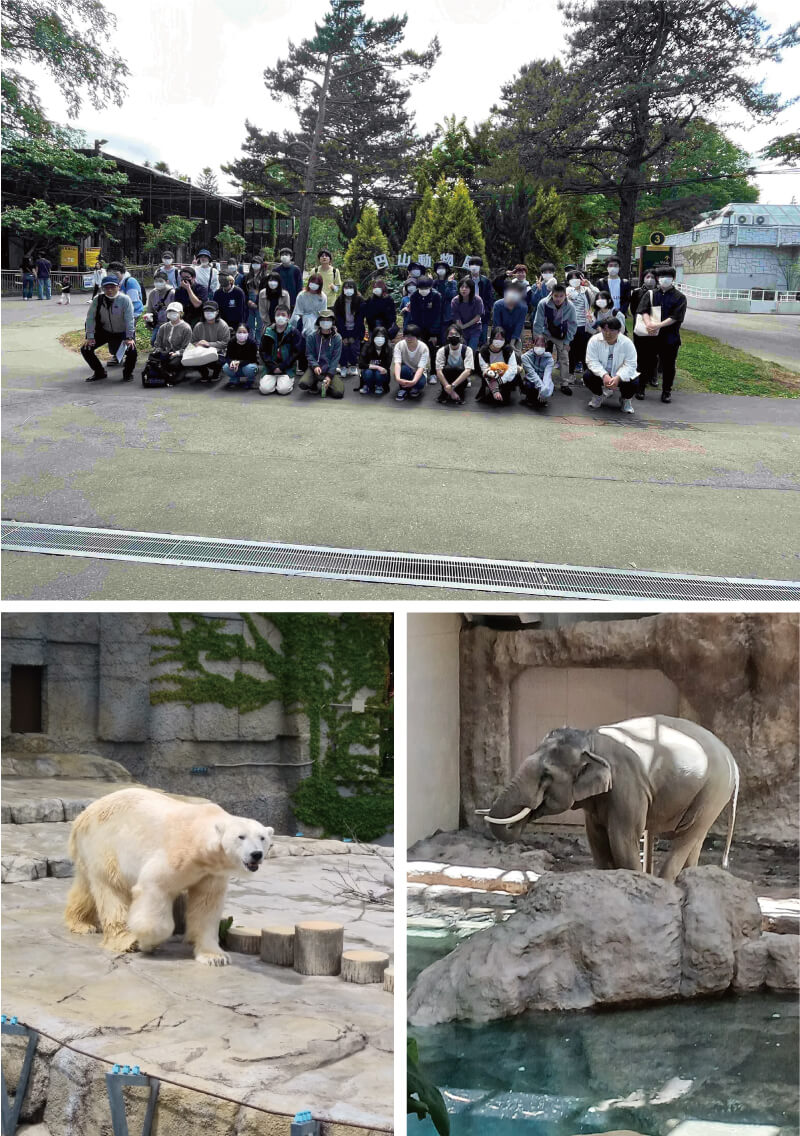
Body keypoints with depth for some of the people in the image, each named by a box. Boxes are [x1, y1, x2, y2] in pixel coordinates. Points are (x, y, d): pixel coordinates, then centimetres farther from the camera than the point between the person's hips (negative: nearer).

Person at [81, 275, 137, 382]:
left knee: (131, 351, -27)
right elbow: (90, 318, -9)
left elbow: (129, 319, -22)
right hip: (104, 332, 3)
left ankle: (128, 373, 5)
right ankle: (99, 372, 15)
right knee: (86, 349, -7)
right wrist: (90, 337, -13)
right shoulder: (98, 299, -12)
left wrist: (129, 338, -27)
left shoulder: (125, 299, -20)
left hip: (122, 333, -3)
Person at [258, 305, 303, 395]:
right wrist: (273, 367, -8)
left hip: (287, 369, -2)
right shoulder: (268, 331, 5)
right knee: (265, 389, -20)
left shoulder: (293, 332, -1)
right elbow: (262, 351, 4)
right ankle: (274, 381, 13)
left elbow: (297, 353, -4)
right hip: (270, 368, 2)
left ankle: (290, 381, 9)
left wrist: (282, 367, -10)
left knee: (283, 389, -25)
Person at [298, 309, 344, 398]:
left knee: (338, 393, -22)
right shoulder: (311, 336, -2)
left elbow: (335, 358, -5)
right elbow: (309, 354, -2)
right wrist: (315, 366, -22)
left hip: (330, 370, 0)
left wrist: (329, 375, -14)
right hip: (315, 368, 0)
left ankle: (320, 385, 10)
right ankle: (316, 385, 7)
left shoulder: (337, 338, -2)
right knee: (303, 384, -30)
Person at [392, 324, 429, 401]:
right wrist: (397, 378, -49)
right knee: (404, 368, -35)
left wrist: (413, 381, -48)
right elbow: (397, 363, -29)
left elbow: (421, 367, -29)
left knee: (420, 383, -35)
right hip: (405, 373, 1)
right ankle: (403, 390, -9)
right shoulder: (399, 345, -17)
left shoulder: (423, 347, -20)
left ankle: (415, 389, 2)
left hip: (418, 373, -1)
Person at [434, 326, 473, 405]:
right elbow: (439, 371, -22)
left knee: (459, 369, -33)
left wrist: (452, 386, -38)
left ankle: (459, 394, -10)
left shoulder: (467, 350, -15)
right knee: (447, 368, -32)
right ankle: (444, 393, -9)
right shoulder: (442, 351, -12)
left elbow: (468, 371, -27)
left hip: (461, 380, 0)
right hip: (446, 379, 0)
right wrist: (448, 387, -35)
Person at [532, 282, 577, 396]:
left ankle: (565, 384, 10)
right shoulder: (543, 304, -27)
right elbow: (538, 323, -17)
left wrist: (567, 342, -7)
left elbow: (572, 325, -8)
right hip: (546, 334, -1)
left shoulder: (570, 307, -22)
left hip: (562, 336, 1)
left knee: (564, 358, 0)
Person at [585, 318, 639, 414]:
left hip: (620, 375, -1)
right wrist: (604, 375, -37)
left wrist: (618, 377, -38)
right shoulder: (594, 340, -15)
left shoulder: (627, 343, -17)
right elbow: (592, 361, -20)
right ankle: (598, 395, 8)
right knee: (587, 377, -28)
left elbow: (630, 365, -20)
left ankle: (625, 399, 10)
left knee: (632, 383, -29)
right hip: (600, 373, 1)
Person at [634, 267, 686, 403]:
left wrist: (659, 325, -19)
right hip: (651, 335, 1)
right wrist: (649, 323, -22)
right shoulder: (650, 294, 8)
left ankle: (666, 392, 16)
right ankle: (641, 388, 17)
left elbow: (676, 317, -9)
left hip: (670, 337, -1)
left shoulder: (680, 297, 1)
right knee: (648, 362, 6)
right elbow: (643, 311, -3)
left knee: (668, 365, 5)